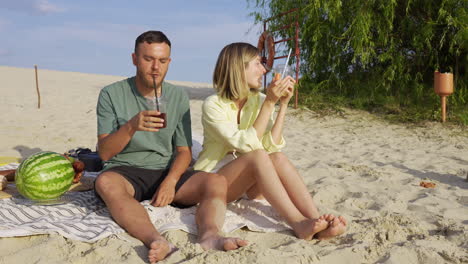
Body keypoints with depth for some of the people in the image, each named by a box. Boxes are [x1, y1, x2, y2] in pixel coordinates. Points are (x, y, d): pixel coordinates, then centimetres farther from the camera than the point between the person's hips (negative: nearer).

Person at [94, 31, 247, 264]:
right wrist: (130, 127, -26)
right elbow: (104, 153, -7)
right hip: (124, 171, -2)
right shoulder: (111, 94, -1)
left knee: (217, 182, -23)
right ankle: (157, 241, -55)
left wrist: (171, 180, -15)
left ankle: (208, 236, -50)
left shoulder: (178, 96, 7)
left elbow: (184, 151, 6)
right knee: (105, 183, -37)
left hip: (166, 172, 3)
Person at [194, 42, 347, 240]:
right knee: (258, 156, -32)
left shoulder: (259, 101, 3)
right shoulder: (213, 105, -13)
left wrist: (283, 104, -17)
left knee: (278, 158, -27)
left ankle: (316, 221, -39)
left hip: (248, 185, 5)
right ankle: (299, 224, -40)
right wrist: (269, 103, -25)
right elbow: (248, 145, -25)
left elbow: (271, 146, -12)